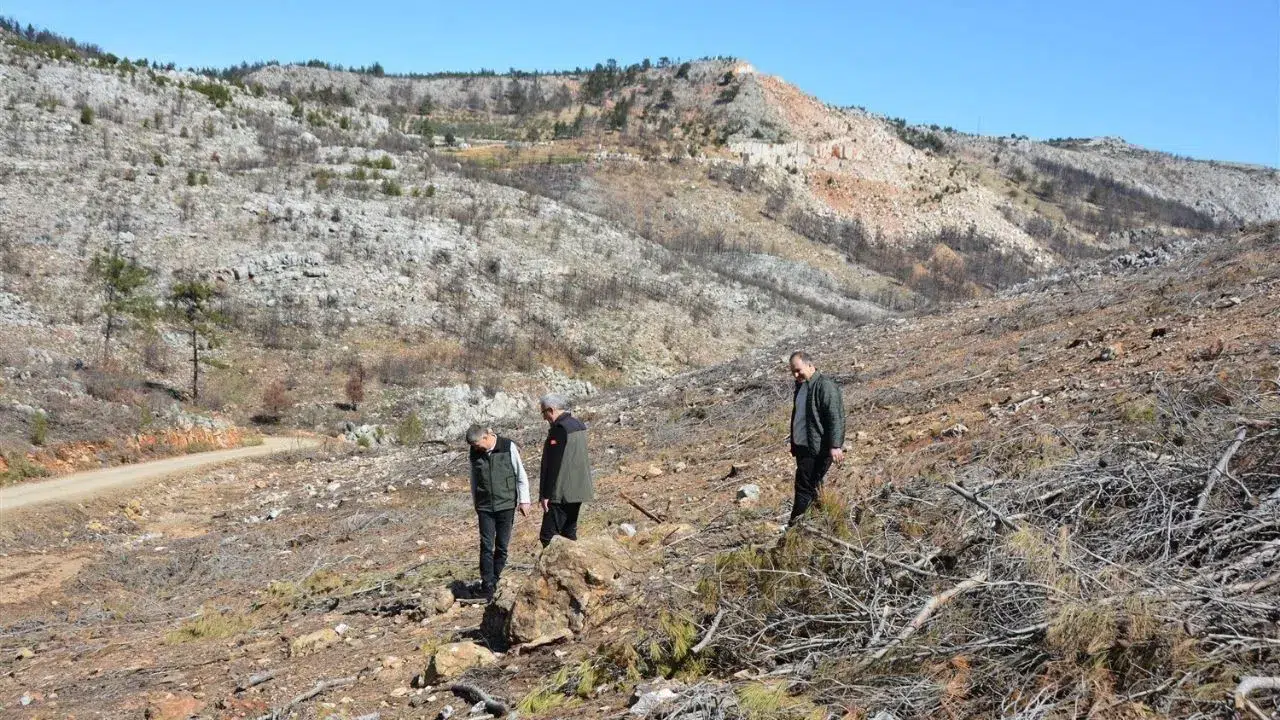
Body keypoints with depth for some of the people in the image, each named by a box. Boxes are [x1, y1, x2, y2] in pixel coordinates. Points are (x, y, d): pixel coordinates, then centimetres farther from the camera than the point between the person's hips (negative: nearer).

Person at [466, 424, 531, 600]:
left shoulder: (508, 447, -10)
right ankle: (487, 587, -1)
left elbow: (521, 475, -2)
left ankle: (495, 580, 19)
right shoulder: (475, 453, 0)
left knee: (502, 546, 5)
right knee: (486, 546, -4)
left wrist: (524, 500, -3)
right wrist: (475, 502, 19)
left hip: (506, 505, -2)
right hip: (485, 507, 2)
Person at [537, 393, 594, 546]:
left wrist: (546, 494, -17)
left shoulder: (559, 429, -16)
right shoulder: (579, 424, 13)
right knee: (569, 533, 15)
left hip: (561, 493, -10)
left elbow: (554, 465, -19)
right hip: (578, 490, 10)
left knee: (548, 537, -8)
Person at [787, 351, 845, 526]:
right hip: (803, 446, 9)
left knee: (806, 487, -10)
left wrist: (835, 445, -23)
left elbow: (835, 418, -19)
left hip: (818, 448, -9)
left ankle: (795, 523, -8)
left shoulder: (825, 386, -14)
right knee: (812, 487, 12)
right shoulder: (801, 385, 15)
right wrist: (794, 443, 28)